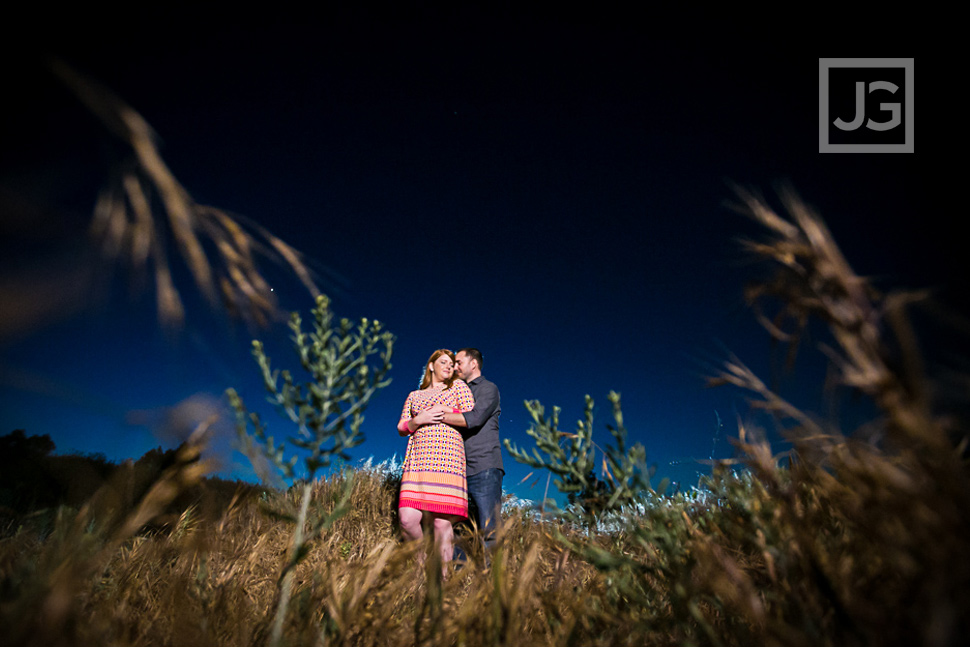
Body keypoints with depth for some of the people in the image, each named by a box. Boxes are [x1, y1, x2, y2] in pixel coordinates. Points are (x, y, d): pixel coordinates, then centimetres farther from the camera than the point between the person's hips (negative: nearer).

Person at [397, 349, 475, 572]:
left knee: (442, 521, -11)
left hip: (447, 458, -2)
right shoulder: (414, 396, 26)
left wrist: (444, 411, 3)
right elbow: (401, 428, 17)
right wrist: (419, 420, -2)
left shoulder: (458, 386, 18)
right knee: (408, 518, -11)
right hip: (418, 459, 3)